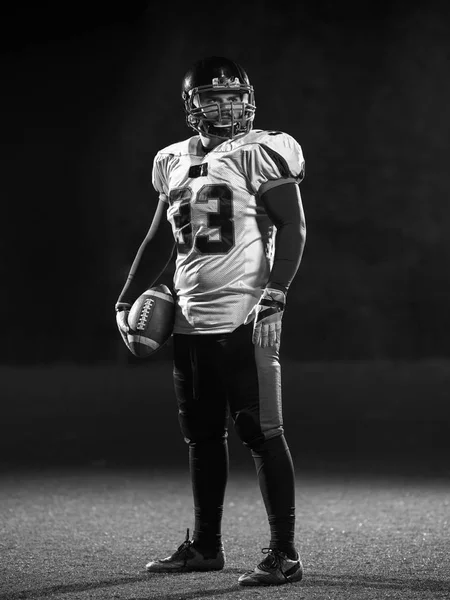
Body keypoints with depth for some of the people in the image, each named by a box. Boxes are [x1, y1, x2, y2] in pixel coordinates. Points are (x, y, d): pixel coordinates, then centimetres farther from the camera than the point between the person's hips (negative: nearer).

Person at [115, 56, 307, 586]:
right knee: (201, 436, 14)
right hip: (190, 319, 7)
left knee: (262, 435, -6)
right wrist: (127, 299, 17)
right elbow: (159, 239, 23)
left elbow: (291, 229, -9)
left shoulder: (261, 153, -6)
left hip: (245, 318, -7)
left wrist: (273, 295, -19)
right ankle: (205, 546, 25)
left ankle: (284, 553, -1)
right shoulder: (174, 161, 14)